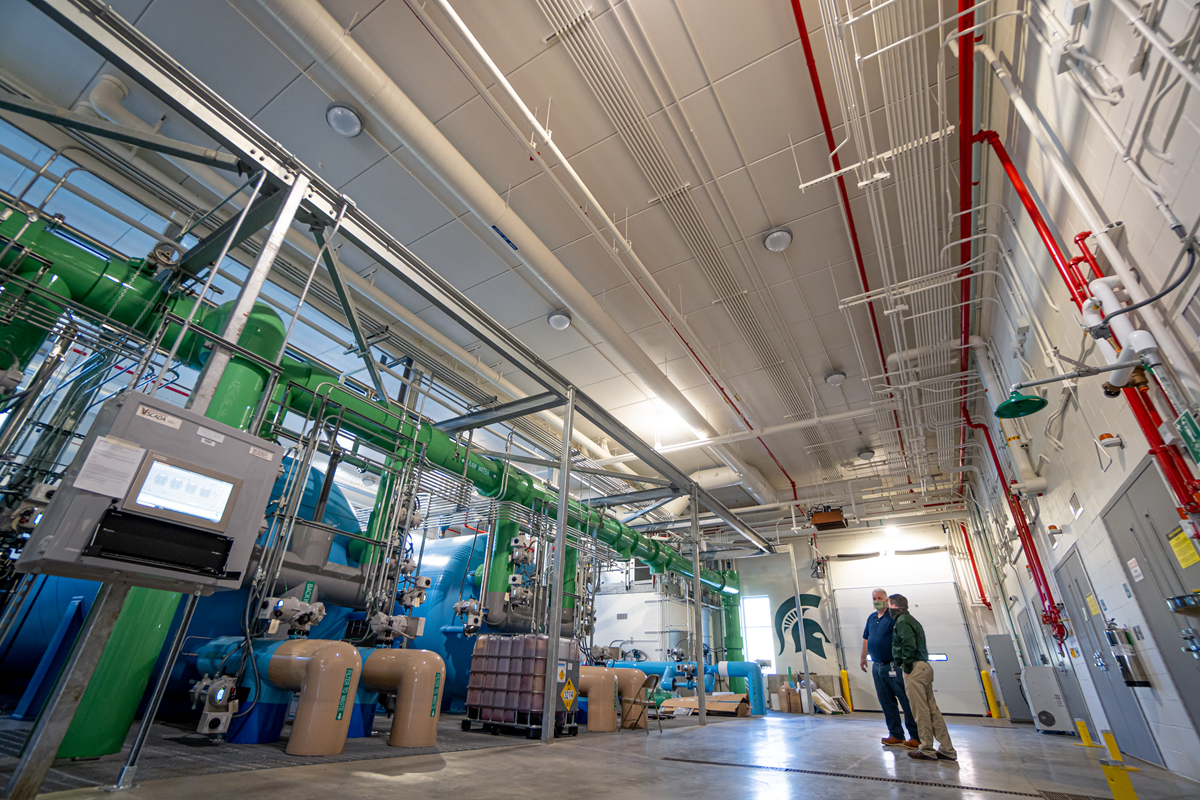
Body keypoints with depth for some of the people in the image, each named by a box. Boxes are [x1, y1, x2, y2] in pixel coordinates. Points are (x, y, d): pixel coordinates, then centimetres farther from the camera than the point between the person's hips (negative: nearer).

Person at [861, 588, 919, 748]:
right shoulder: (871, 618, 12)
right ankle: (896, 734, 21)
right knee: (886, 702, 12)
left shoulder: (894, 616, -10)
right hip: (877, 667, 7)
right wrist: (863, 658, 25)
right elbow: (866, 639, 21)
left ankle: (916, 736, 12)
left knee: (906, 701, 0)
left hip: (893, 666, -7)